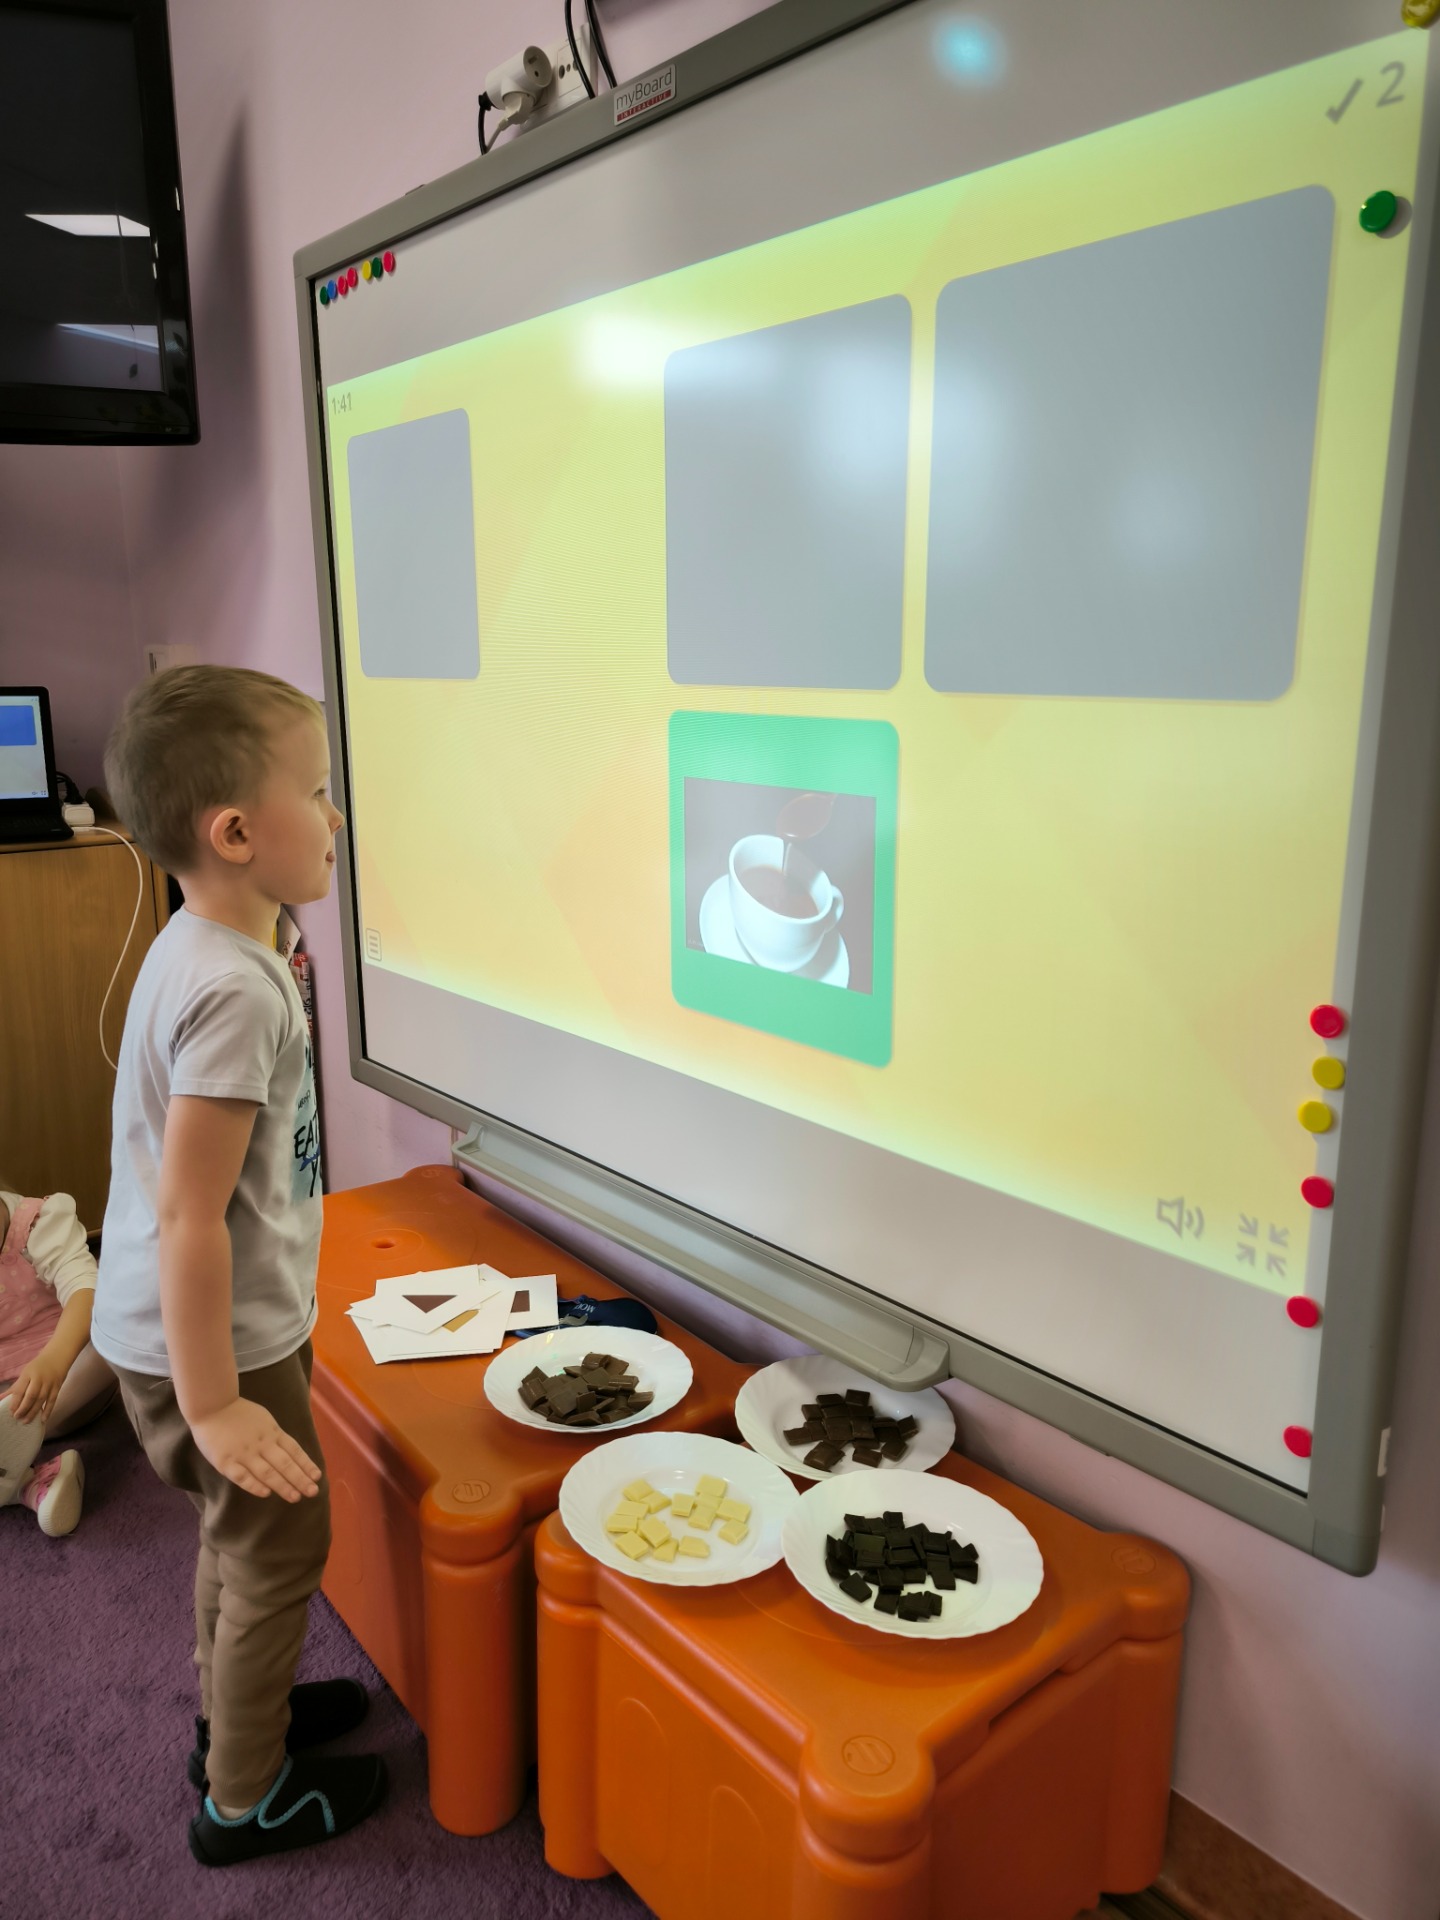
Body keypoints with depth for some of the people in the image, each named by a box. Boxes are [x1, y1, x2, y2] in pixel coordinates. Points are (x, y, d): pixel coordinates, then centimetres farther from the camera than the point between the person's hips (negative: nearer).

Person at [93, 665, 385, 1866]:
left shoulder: (200, 951, 3)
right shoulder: (235, 990, -29)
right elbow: (187, 1216, -29)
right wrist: (212, 1405, -23)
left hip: (216, 1322, 9)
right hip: (218, 1339, -9)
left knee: (241, 1533, 26)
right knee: (281, 1543, 10)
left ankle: (239, 1714, 49)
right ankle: (244, 1797, 32)